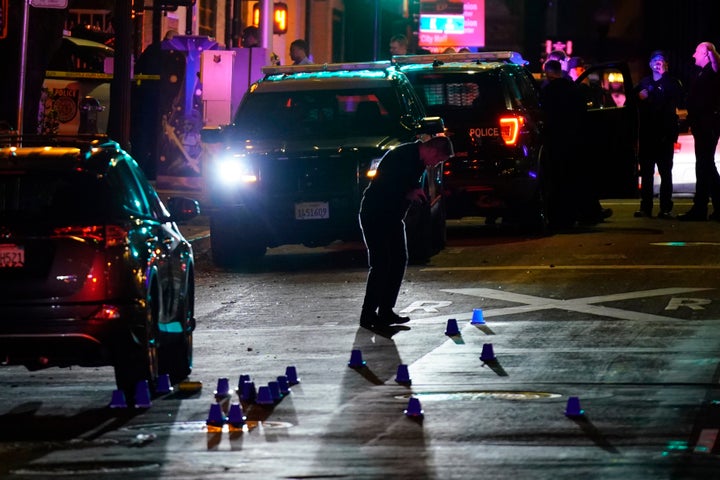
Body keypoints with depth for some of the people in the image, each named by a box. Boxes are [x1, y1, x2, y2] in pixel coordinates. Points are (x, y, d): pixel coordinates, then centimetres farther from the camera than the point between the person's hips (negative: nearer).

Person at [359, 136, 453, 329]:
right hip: (375, 215, -10)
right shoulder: (401, 156, -23)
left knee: (399, 261, 7)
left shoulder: (419, 161, 6)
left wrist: (414, 191, -4)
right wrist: (407, 194, -15)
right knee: (381, 264, -12)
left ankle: (386, 311, 13)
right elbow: (385, 187, -26)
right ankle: (368, 314, -8)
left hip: (393, 217, 10)